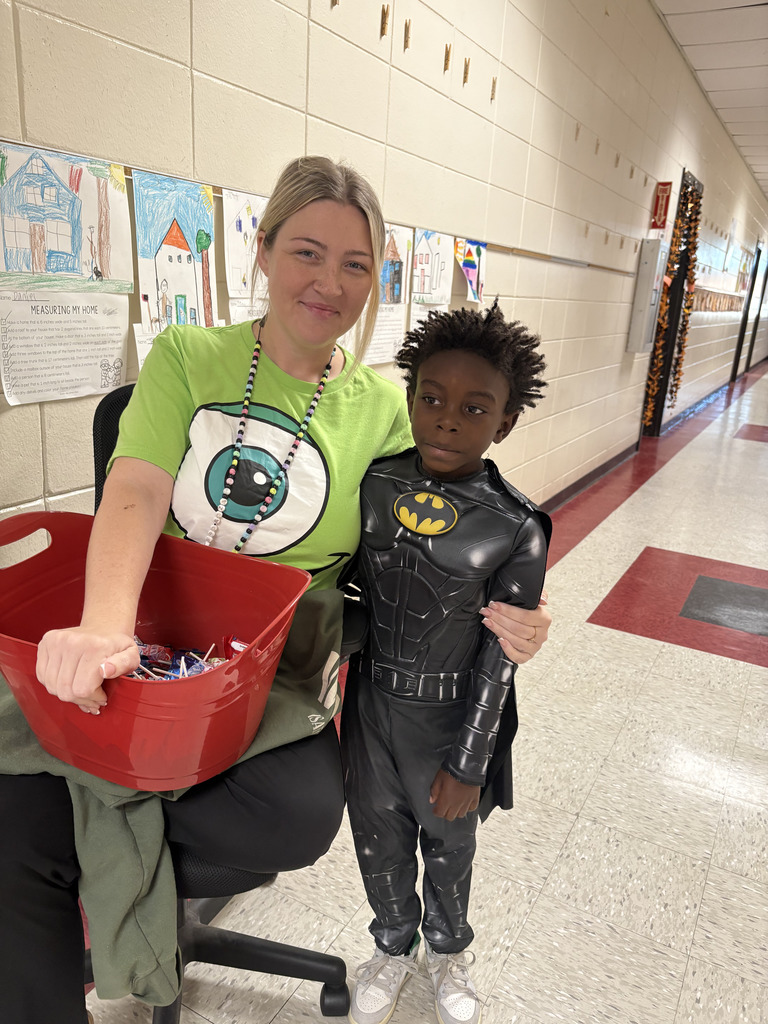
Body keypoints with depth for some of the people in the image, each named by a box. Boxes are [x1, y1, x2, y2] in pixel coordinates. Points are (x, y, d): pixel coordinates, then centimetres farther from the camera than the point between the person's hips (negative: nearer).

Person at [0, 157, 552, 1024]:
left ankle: (118, 823, 4)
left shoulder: (383, 408, 1)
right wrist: (103, 625, -31)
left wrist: (498, 613, -18)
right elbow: (135, 495, -13)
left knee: (304, 816, -25)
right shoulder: (184, 357, 0)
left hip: (277, 684, 0)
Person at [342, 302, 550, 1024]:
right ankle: (393, 946, 53)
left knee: (447, 841, 23)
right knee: (378, 835, 22)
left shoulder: (515, 529, -19)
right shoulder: (373, 485, -10)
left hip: (450, 717, -2)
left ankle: (448, 949, 55)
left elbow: (499, 657, -14)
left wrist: (469, 762, -9)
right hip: (371, 702, 3)